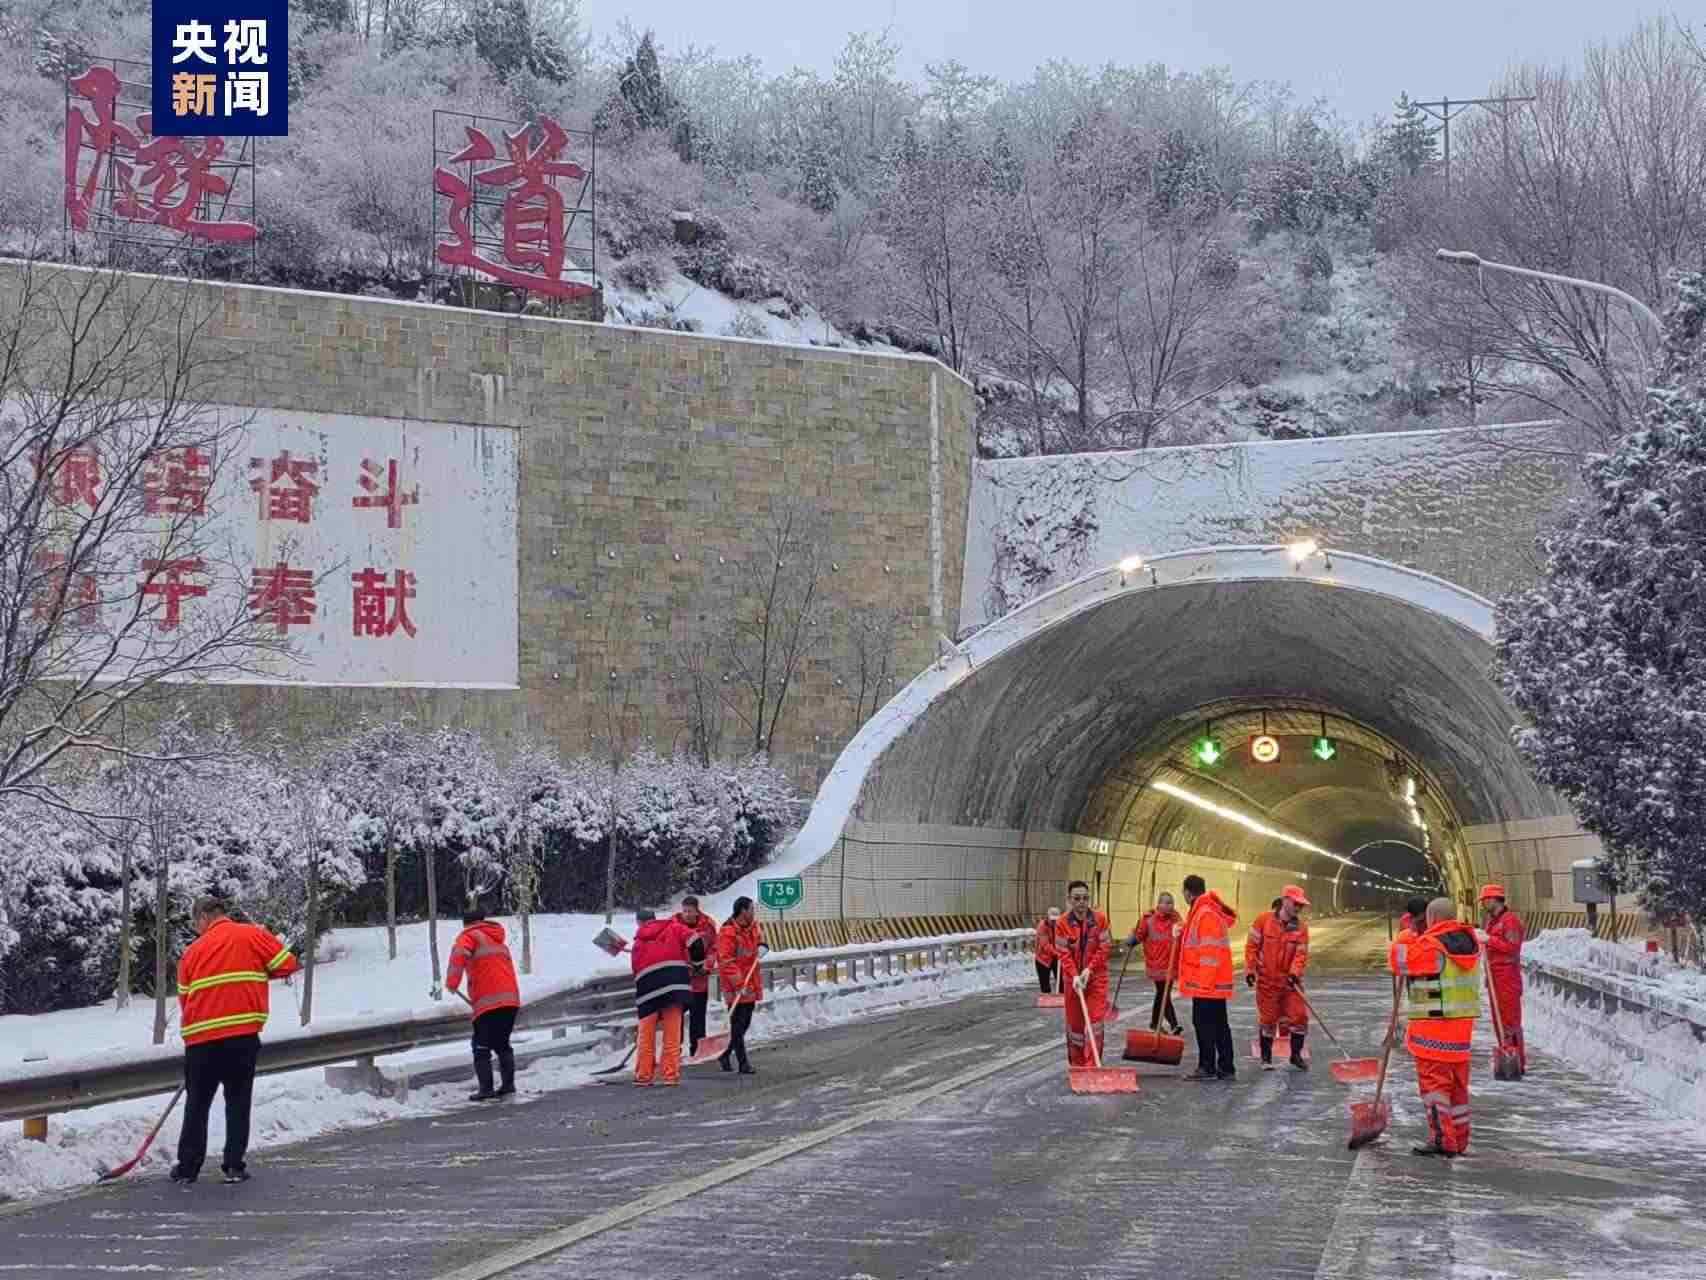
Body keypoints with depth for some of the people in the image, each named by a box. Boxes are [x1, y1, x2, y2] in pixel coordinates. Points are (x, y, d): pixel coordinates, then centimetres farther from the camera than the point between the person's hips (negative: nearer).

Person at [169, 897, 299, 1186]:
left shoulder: (193, 951, 10)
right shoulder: (253, 935, 3)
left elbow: (184, 998, 14)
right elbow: (287, 964, -1)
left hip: (202, 1039, 1)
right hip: (243, 1035, -1)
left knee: (197, 1104, 12)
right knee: (238, 1102, 9)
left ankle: (187, 1169, 15)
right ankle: (234, 1167, 8)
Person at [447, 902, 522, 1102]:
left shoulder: (469, 936, 5)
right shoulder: (499, 940, 28)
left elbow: (460, 952, -18)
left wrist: (452, 980, -22)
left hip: (489, 1002, -7)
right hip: (511, 998, 7)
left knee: (481, 1046, -2)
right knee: (502, 1043, 19)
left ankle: (486, 1089, -8)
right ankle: (508, 1083, 12)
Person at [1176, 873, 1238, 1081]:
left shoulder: (1206, 915, -17)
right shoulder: (1200, 912, 14)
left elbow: (1210, 954, -21)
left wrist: (1202, 982, -21)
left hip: (1207, 984, -10)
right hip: (1215, 983, 10)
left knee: (1204, 1023, -4)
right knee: (1219, 1024, 12)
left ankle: (1207, 1067, 0)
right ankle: (1226, 1069, 16)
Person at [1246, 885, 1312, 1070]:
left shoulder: (1301, 928, -1)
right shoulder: (1264, 920, -8)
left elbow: (1301, 954, -7)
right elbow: (1252, 946, -4)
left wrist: (1295, 973, -22)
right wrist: (1250, 970, -8)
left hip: (1290, 980, 2)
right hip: (1267, 980, -2)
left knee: (1299, 1016, -2)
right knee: (1267, 1019, 5)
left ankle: (1296, 1055, 14)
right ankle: (1266, 1057, 18)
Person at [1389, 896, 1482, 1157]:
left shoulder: (1429, 946, -16)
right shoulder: (1469, 942, 9)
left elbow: (1399, 961, -5)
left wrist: (1403, 940, 14)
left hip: (1434, 1025, -8)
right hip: (1463, 1021, 8)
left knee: (1433, 1080, -4)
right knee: (1457, 1082, 13)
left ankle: (1442, 1138, -10)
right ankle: (1459, 1140, 18)